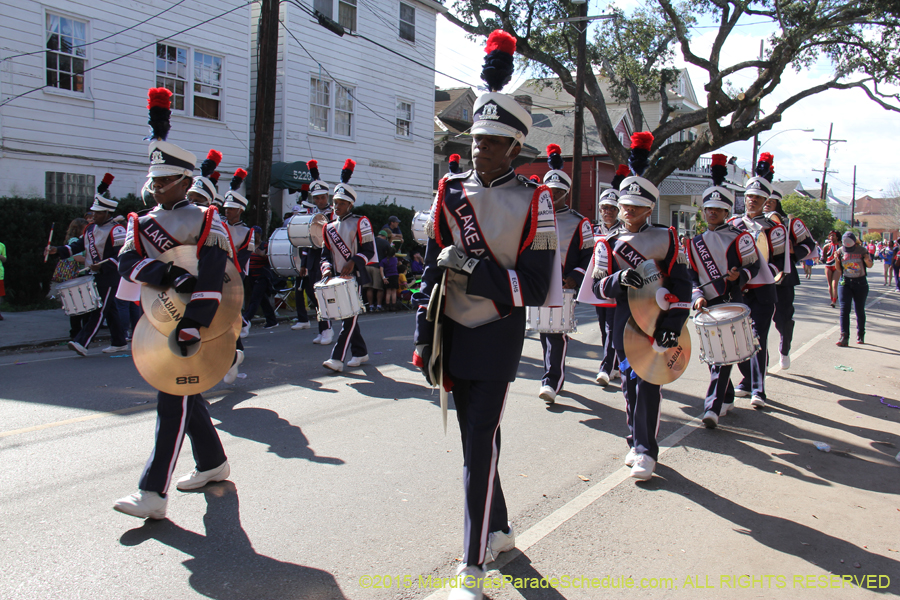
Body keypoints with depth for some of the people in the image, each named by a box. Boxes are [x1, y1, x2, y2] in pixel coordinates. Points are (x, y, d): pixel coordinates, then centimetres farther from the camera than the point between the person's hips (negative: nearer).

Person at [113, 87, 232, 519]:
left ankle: (153, 493, -6)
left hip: (192, 324, -7)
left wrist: (189, 329, -24)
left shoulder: (205, 222, -7)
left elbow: (211, 283, -16)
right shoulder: (142, 223, 11)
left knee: (173, 402, -8)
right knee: (186, 394, 16)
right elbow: (127, 263, -8)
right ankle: (213, 463, 33)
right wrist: (167, 274, -26)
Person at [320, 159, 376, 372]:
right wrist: (327, 267, -9)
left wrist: (352, 262, -23)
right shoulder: (329, 227, 14)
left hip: (356, 277, -7)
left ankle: (337, 358, -15)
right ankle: (360, 353, 23)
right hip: (338, 279, 7)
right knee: (347, 316, 11)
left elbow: (369, 250, -9)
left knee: (350, 317, -10)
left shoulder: (360, 223, -3)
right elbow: (326, 252, 12)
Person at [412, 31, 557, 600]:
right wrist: (425, 339, 3)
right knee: (476, 438, 15)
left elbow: (535, 287, -12)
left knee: (481, 444, -7)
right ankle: (500, 530, 35)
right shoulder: (451, 193, 3)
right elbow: (433, 270, 6)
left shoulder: (533, 201, -8)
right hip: (455, 333, 5)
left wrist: (470, 267, -23)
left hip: (500, 335, -4)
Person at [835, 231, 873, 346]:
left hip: (860, 283, 0)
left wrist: (867, 260, -16)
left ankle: (860, 335, 24)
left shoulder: (862, 250, -4)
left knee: (860, 310, 7)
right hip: (845, 283, 0)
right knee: (844, 309, -10)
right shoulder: (840, 251, -1)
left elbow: (870, 266, 5)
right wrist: (836, 259, -13)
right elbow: (838, 269, 5)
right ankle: (844, 336, -14)